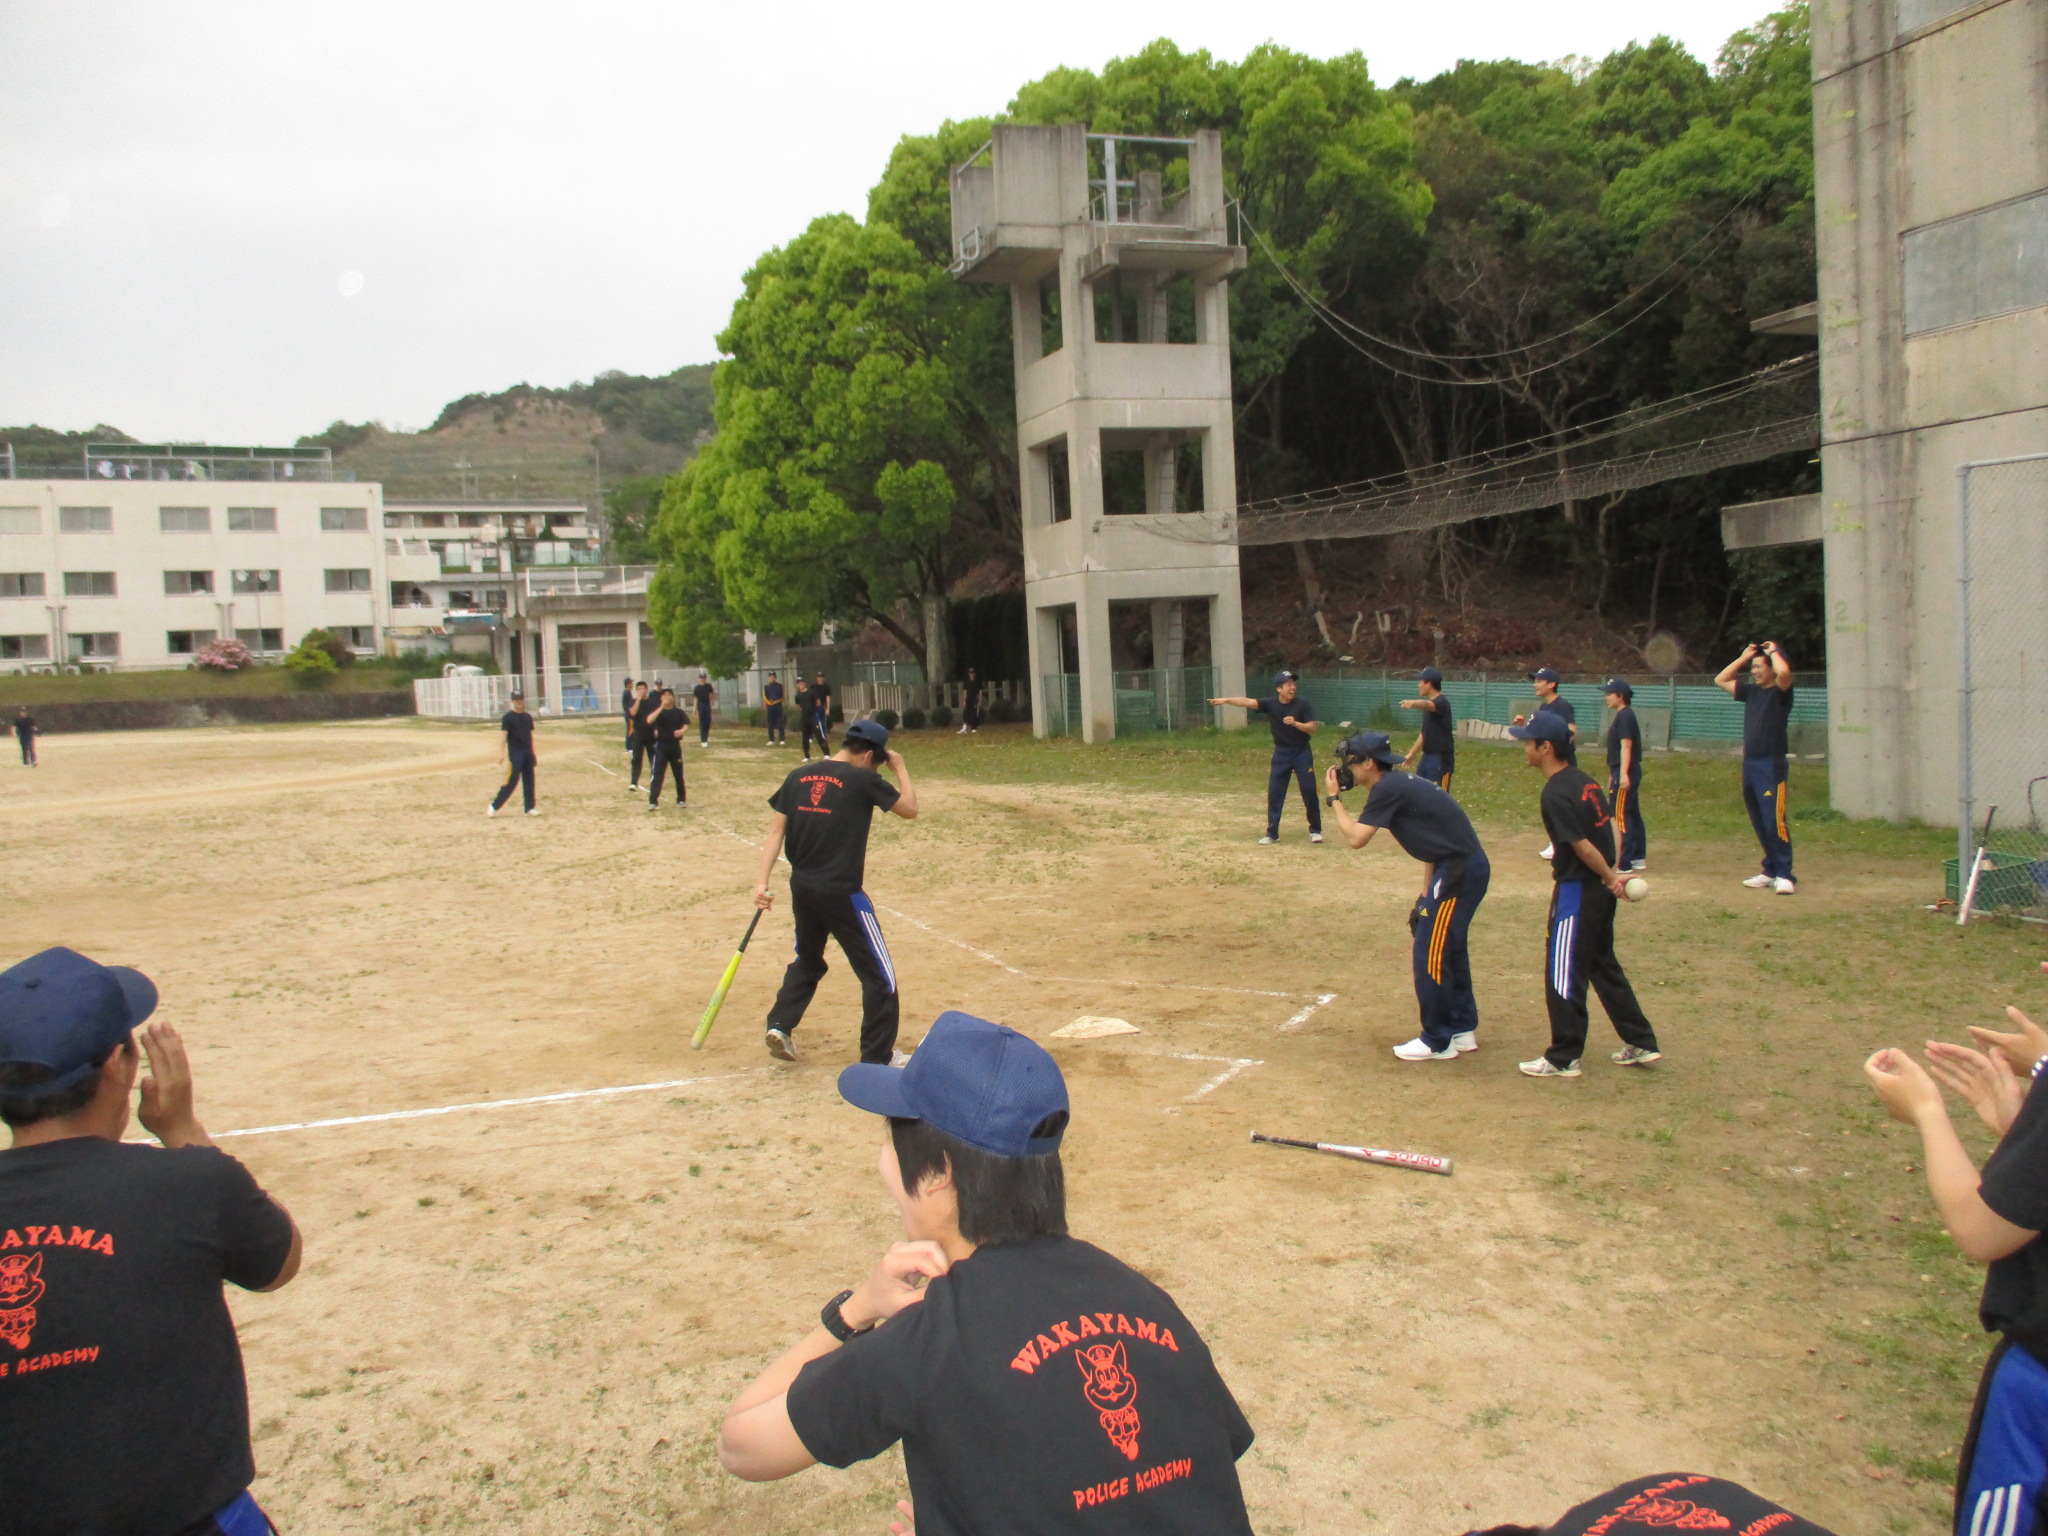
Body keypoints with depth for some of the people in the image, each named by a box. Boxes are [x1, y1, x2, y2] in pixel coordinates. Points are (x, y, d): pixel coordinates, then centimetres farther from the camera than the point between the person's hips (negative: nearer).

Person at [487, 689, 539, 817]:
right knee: (511, 781, -9)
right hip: (515, 752, -6)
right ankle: (494, 806, -1)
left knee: (529, 781, 6)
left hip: (528, 752, 6)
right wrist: (502, 754, -15)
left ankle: (530, 808, 12)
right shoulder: (508, 717, -5)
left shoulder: (528, 717, 12)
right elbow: (504, 736, -9)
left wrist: (533, 754, 15)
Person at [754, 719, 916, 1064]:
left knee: (808, 961, 30)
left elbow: (776, 830, 3)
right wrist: (900, 768, 13)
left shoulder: (798, 777, 7)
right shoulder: (863, 780, -9)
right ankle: (877, 1058, 8)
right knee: (880, 978, 6)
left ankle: (780, 1026, 20)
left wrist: (762, 882, 2)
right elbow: (910, 809, 2)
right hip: (842, 894, -6)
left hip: (802, 890, 6)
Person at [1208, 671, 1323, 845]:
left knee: (1309, 792, 1)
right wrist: (1226, 700, -34)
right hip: (1281, 754, 2)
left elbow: (1312, 728, -12)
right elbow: (1247, 702, -20)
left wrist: (1295, 723, -30)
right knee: (1274, 793, 1)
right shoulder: (1270, 704, -8)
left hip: (1302, 753, -2)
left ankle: (1315, 830, 16)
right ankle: (1272, 833, 9)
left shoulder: (1303, 704, -11)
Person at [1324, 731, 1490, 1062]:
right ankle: (1463, 1029, 31)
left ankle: (1437, 1043, 8)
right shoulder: (1402, 783, 17)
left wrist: (1334, 798, -2)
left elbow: (1355, 838, -15)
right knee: (1449, 950, 20)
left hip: (1458, 871, -10)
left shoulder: (1387, 789, -12)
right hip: (1468, 866, 10)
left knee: (1430, 956, -2)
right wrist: (1426, 895, 22)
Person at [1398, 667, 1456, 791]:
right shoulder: (1431, 704, 13)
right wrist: (1412, 754, 23)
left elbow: (1426, 704, -42)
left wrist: (1413, 703, -63)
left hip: (1441, 759, -10)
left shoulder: (1441, 703, -17)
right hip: (1428, 756, 10)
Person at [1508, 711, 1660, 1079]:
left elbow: (1583, 845, -20)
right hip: (1599, 887, 9)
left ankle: (1564, 1058, 11)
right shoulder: (1583, 780, 7)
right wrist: (1611, 877, 6)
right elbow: (1612, 828, 10)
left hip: (1578, 891, -9)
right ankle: (1641, 1044, 27)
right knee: (1603, 965, 20)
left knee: (1563, 974, 2)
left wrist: (1610, 878, -7)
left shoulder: (1556, 794, -20)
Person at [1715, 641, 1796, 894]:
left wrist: (1773, 651, -8)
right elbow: (1720, 680, 24)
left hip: (1772, 765, -8)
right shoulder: (1751, 691, 15)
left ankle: (1785, 876, -10)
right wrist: (1743, 657, 17)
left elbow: (1784, 671, -28)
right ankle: (1771, 871, 18)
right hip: (1750, 764, 8)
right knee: (1759, 822, 11)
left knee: (1774, 821, -13)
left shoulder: (1780, 692, -6)